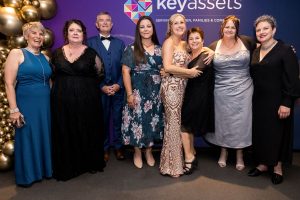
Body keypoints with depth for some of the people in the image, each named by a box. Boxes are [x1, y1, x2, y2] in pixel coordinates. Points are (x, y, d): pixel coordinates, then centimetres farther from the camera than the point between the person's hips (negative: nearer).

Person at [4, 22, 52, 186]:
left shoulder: (45, 58, 11)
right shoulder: (17, 54, -6)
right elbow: (9, 83, -11)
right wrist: (14, 110, -16)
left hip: (46, 105, 5)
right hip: (26, 105, -5)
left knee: (44, 137, 14)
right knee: (27, 138, 7)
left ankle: (45, 169, 33)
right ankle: (27, 175, 26)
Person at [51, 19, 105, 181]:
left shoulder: (91, 53, -1)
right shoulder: (57, 53, 6)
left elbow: (100, 74, 8)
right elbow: (53, 74, 17)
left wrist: (86, 85, 6)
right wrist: (65, 86, 9)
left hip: (87, 100, -2)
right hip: (62, 100, 2)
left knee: (88, 131, 7)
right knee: (65, 133, 6)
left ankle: (91, 163, 25)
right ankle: (67, 166, 21)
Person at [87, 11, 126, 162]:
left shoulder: (119, 43, 12)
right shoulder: (90, 43, 4)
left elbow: (124, 67, 6)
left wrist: (118, 85, -7)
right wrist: (101, 86, -10)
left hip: (118, 88, 2)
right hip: (99, 89, -1)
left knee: (117, 119, 7)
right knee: (102, 120, 7)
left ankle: (118, 147, 22)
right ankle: (104, 148, 21)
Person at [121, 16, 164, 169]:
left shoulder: (159, 49, 9)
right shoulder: (131, 49, -1)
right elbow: (125, 72, -7)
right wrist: (129, 94, -14)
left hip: (156, 92, 3)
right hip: (138, 92, -3)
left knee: (153, 121, 9)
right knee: (138, 121, 1)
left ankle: (149, 152, 27)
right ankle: (137, 153, 20)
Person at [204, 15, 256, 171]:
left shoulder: (246, 42, 0)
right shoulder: (214, 46, 2)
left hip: (242, 90, 0)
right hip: (221, 91, 1)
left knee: (240, 122, 6)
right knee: (223, 121, 10)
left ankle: (240, 154, 24)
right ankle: (223, 151, 31)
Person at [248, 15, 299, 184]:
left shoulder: (285, 50, -9)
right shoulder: (255, 52, 9)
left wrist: (286, 103, -18)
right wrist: (252, 99, 6)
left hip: (277, 101, -5)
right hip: (259, 101, 6)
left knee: (277, 133, 4)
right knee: (260, 131, 9)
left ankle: (277, 167, 21)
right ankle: (263, 163, 24)